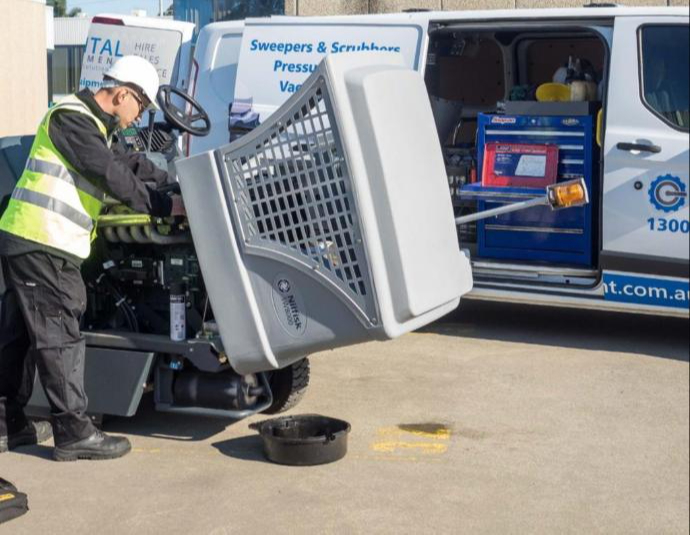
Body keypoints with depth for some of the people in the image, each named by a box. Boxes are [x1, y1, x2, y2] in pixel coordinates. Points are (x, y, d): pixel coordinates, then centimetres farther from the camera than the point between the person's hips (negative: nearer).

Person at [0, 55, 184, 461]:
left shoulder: (96, 127, 19)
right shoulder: (71, 118, -13)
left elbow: (131, 164, 25)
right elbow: (113, 176, -18)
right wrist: (165, 206, -14)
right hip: (41, 245, -10)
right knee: (59, 337, -7)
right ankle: (74, 432, -2)